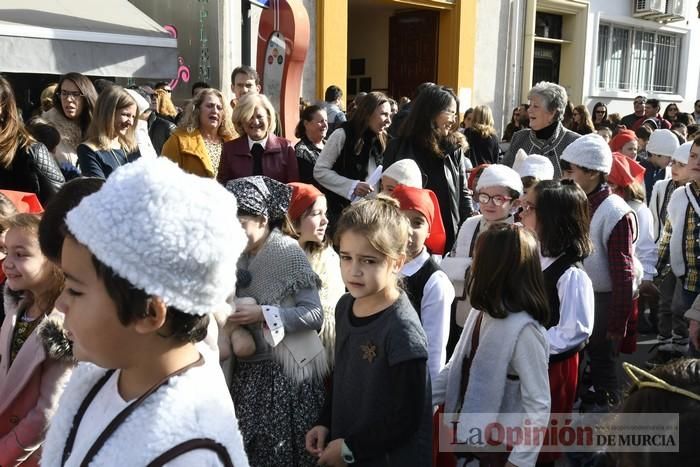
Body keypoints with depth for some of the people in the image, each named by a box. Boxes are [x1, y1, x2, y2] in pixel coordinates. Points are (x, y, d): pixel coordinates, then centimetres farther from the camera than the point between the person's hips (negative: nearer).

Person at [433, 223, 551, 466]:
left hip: (501, 447, -7)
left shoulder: (524, 329, -25)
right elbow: (457, 369, 6)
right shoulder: (481, 311, -2)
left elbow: (538, 406, -21)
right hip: (469, 435, 7)